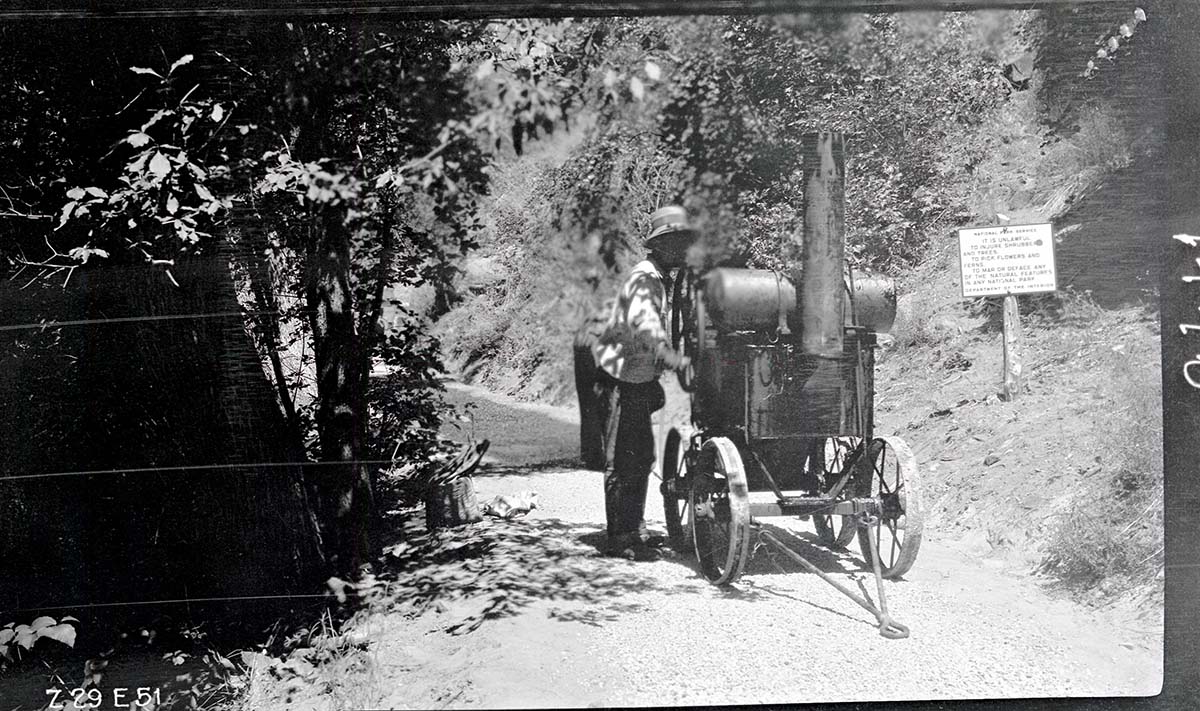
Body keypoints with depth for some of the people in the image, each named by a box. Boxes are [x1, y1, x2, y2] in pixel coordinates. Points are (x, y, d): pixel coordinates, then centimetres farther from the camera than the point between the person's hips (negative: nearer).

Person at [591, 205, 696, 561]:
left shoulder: (660, 280, 16)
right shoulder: (643, 279, -17)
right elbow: (644, 324, -36)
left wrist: (654, 381, 26)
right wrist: (673, 358, -51)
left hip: (640, 379, 10)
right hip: (624, 380, -10)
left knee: (642, 456, 16)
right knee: (627, 460, -8)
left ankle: (634, 529, 26)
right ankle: (621, 537, -2)